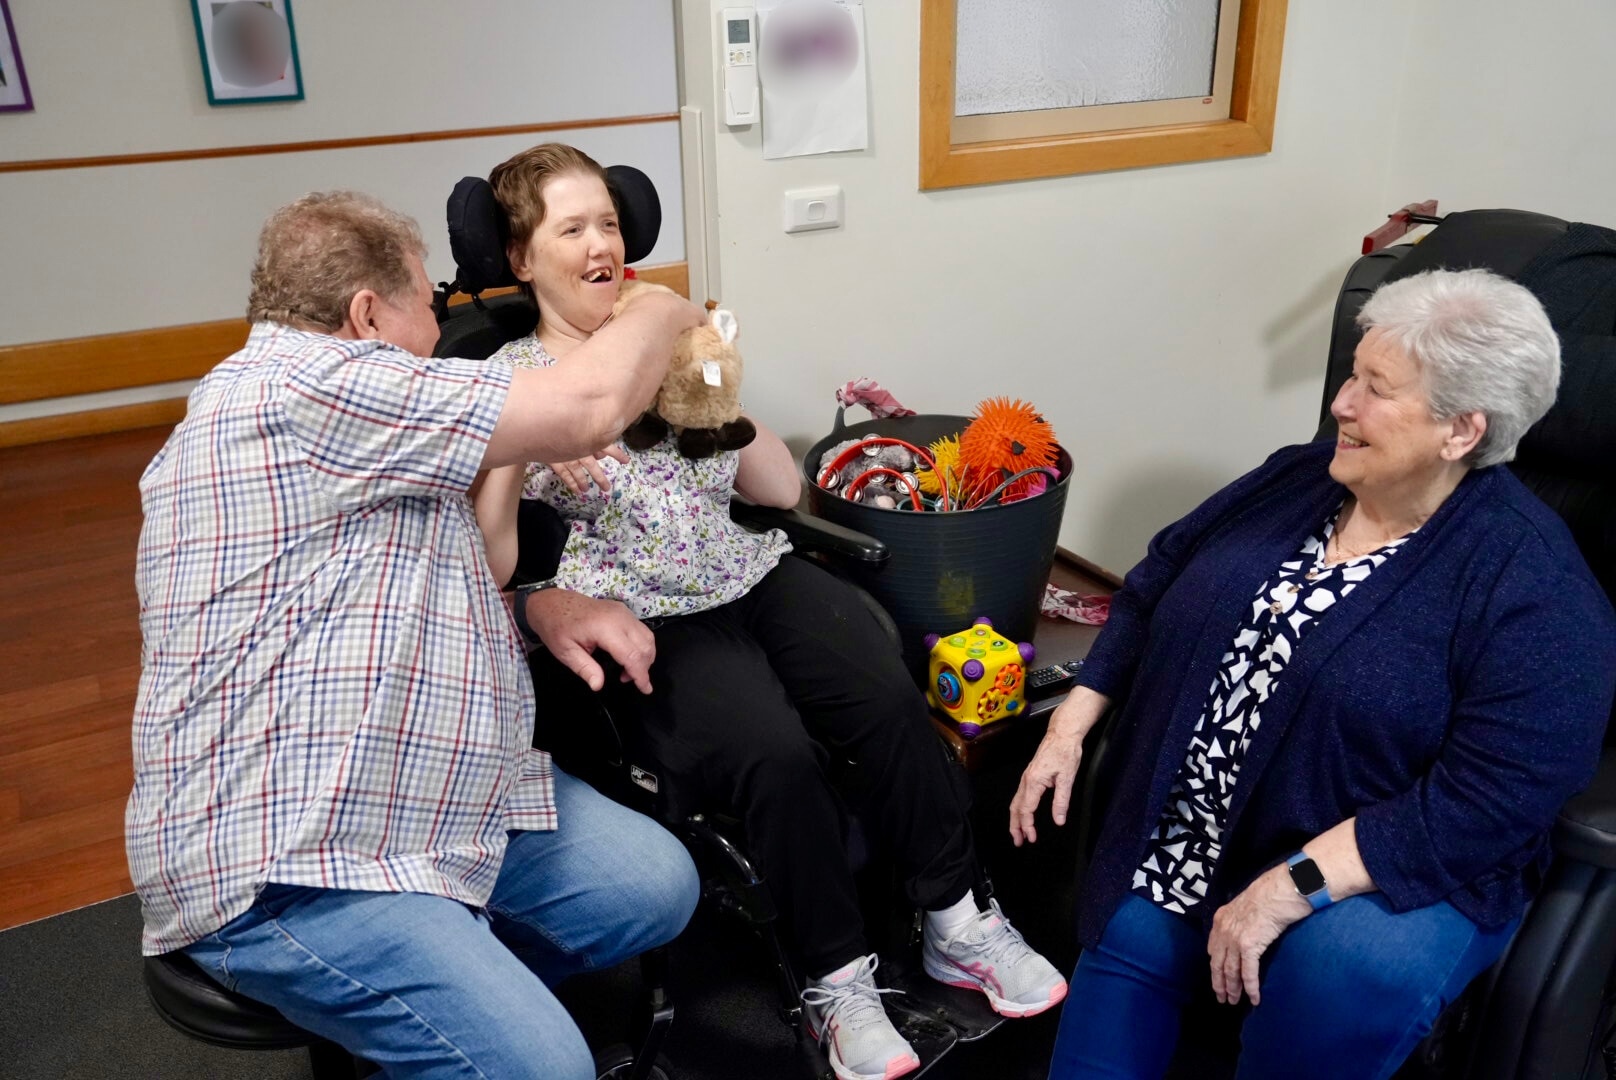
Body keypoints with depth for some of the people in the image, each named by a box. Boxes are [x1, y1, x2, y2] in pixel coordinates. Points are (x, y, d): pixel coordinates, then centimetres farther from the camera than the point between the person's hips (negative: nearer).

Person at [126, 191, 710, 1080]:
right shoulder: (304, 382, -17)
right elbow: (589, 406, -18)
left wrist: (538, 603, 5)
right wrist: (660, 312, 3)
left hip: (434, 798, 11)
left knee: (656, 886, 1)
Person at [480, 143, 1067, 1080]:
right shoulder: (507, 382, 4)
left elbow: (784, 488, 13)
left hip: (756, 574, 4)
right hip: (652, 617, -4)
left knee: (888, 698, -23)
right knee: (778, 754, -30)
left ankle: (958, 924, -4)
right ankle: (840, 979, -8)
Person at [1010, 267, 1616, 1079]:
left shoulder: (1534, 589, -15)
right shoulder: (1295, 479, 4)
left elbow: (1486, 804, -22)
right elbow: (1152, 590, 11)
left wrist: (1289, 889, -26)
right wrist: (1068, 728, 2)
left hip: (1397, 869, -5)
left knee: (1349, 969, -32)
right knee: (1127, 946, -11)